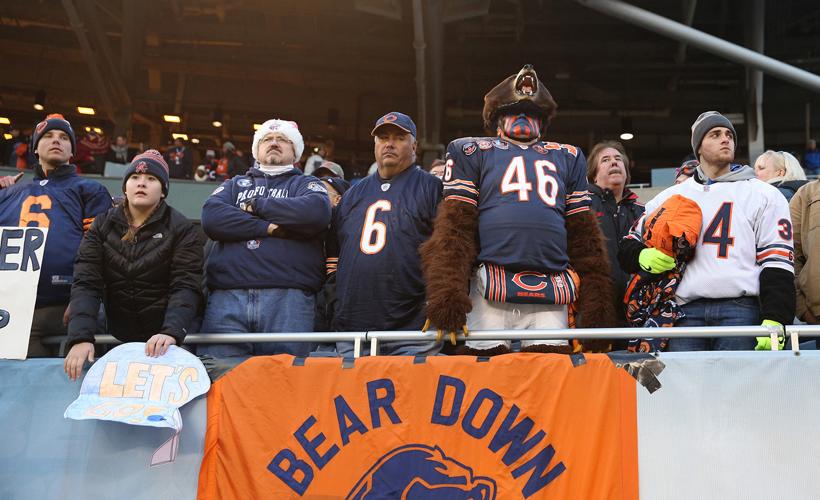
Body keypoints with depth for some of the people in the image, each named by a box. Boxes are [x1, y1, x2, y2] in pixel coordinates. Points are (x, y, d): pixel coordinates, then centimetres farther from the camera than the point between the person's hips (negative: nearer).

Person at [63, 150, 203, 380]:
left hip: (160, 341, -2)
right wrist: (80, 337, -23)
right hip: (114, 338, 2)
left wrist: (171, 332, -33)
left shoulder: (181, 229, -5)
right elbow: (85, 283, -7)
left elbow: (186, 287, -15)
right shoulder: (102, 226, 3)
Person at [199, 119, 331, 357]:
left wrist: (256, 205, 2)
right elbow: (211, 217, 5)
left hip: (288, 300, -1)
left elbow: (317, 211, -5)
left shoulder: (307, 184, 21)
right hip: (228, 296, 2)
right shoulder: (235, 184, 28)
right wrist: (268, 227, -4)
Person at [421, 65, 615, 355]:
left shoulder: (567, 158, 24)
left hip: (551, 298, 3)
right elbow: (454, 225, 3)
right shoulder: (472, 152, 15)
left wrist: (598, 304, 9)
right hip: (490, 295, -2)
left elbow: (583, 234, 19)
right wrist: (447, 296, -11)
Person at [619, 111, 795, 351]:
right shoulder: (670, 197, 19)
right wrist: (643, 257, -1)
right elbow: (628, 247, 24)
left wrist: (774, 321, -9)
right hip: (686, 312, 2)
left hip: (740, 307, -2)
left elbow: (777, 261, 3)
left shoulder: (763, 194, 12)